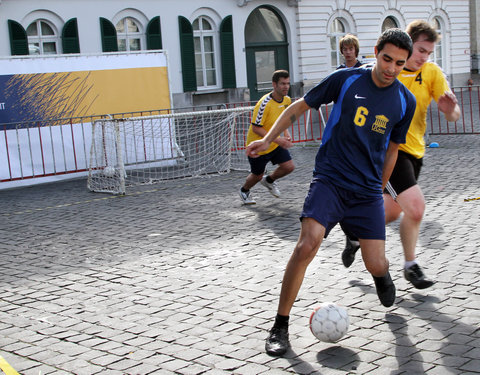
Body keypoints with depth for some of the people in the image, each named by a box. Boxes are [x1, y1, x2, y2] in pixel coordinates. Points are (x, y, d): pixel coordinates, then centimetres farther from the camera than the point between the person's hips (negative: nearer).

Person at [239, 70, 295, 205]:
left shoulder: (287, 100, -5)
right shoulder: (264, 103, -29)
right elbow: (256, 128, -27)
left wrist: (286, 133, -3)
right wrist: (277, 140, -32)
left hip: (275, 144, 6)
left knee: (289, 167, -5)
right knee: (257, 175, 10)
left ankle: (269, 180, 27)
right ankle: (244, 191, 44)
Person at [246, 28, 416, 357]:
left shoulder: (405, 101, 3)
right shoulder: (345, 79, -5)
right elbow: (300, 106, 5)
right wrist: (268, 139, -1)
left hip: (368, 191, 3)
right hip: (329, 179, -2)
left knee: (376, 265, -5)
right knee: (307, 245, -24)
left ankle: (381, 274, 38)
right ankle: (280, 327, -10)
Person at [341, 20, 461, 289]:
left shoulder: (432, 72, -3)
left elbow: (453, 116, -10)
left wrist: (450, 109, -33)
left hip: (414, 150, 6)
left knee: (392, 212, 18)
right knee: (415, 207, -18)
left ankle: (356, 233, 46)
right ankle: (411, 266, 3)